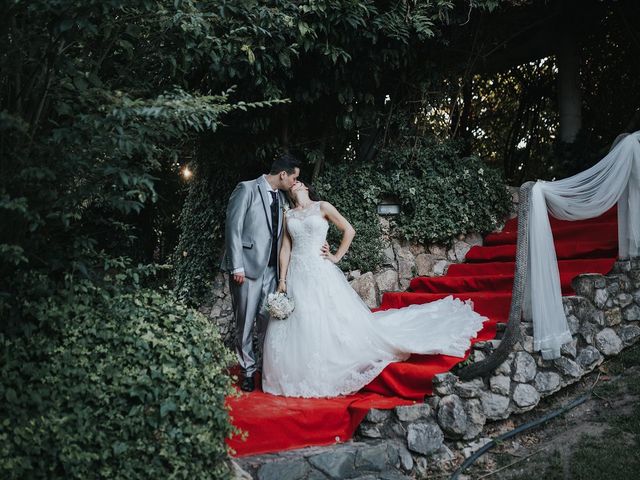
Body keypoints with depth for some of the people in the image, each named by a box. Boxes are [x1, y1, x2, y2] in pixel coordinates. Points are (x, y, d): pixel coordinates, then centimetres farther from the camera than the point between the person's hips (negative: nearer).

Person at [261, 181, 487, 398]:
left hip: (320, 272, -4)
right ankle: (299, 377, 15)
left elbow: (349, 230, 0)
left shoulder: (322, 207, 2)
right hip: (297, 275, 4)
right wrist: (282, 279, 1)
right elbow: (285, 248, 9)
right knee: (295, 330, 3)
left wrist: (336, 257, -2)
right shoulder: (288, 215, 12)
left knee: (334, 321, -2)